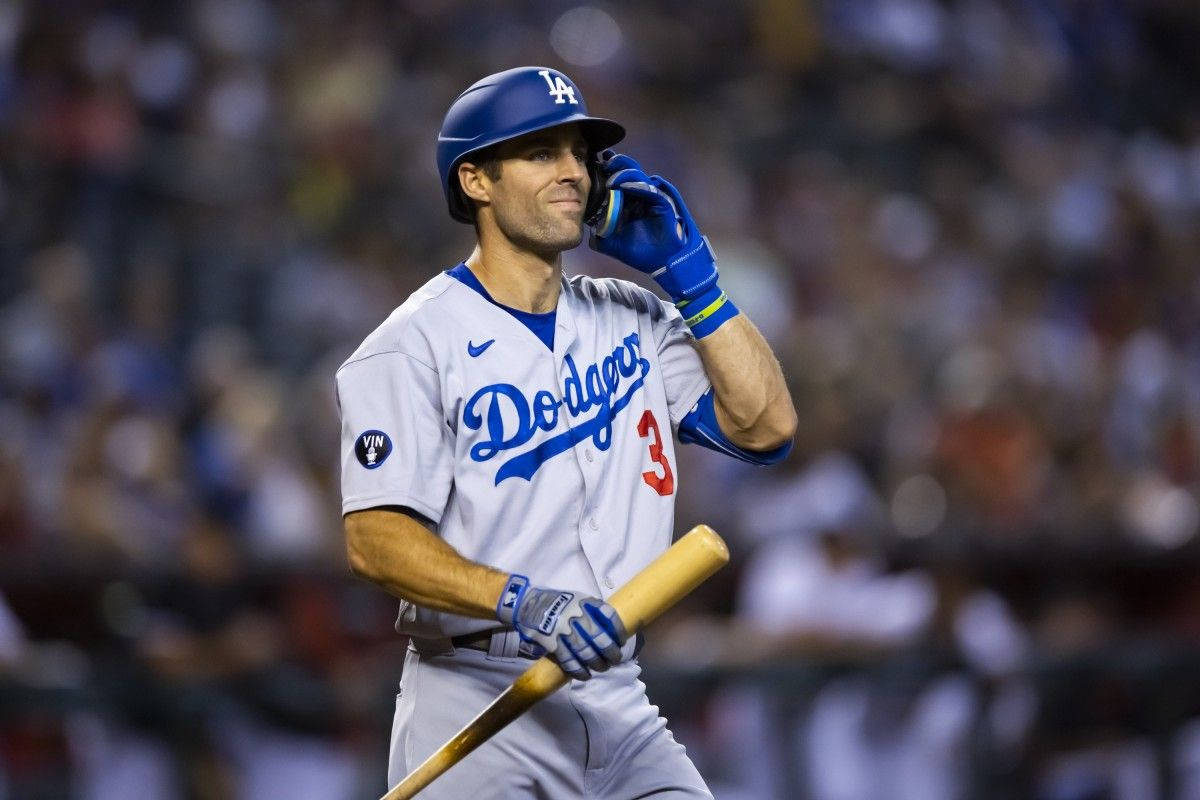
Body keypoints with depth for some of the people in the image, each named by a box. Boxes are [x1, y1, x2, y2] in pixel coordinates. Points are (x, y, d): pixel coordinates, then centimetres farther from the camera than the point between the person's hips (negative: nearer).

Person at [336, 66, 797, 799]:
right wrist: (522, 601, -29)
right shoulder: (413, 345, -6)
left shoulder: (631, 320, 12)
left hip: (617, 704, 5)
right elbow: (375, 538, -15)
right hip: (474, 706, -5)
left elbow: (766, 427, 2)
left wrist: (688, 276, -3)